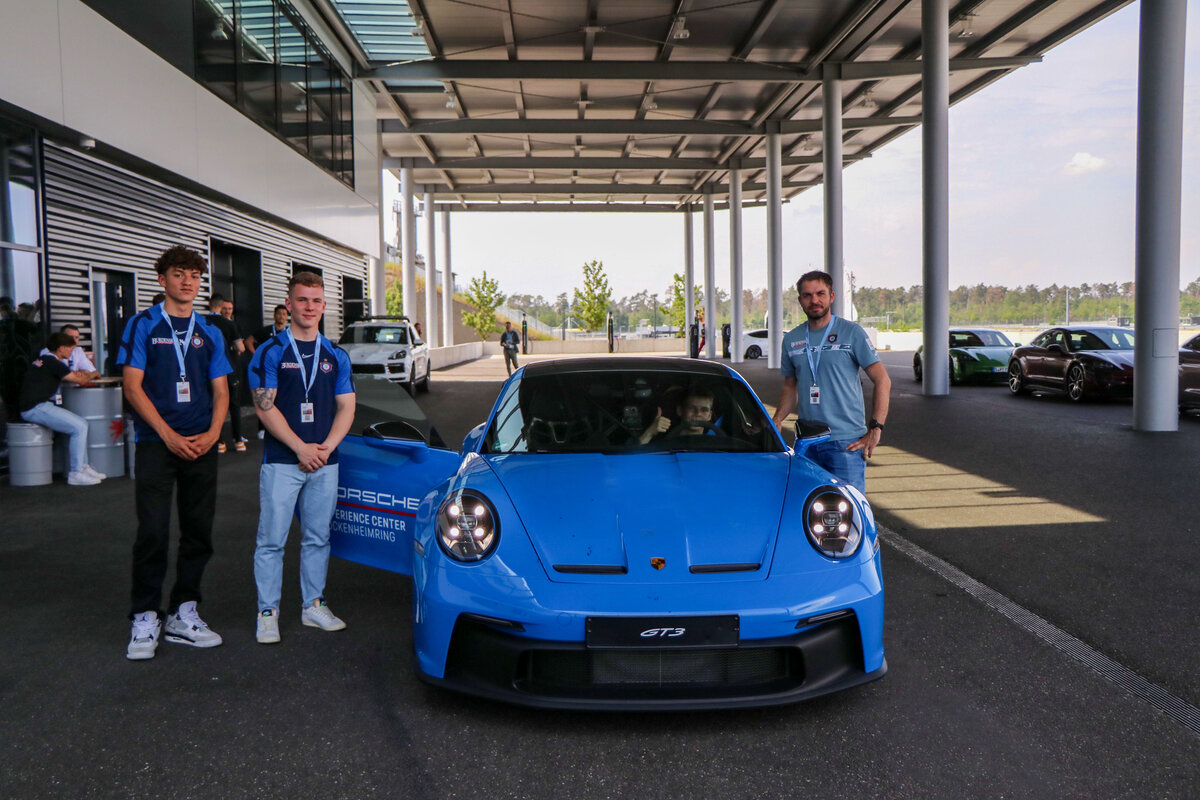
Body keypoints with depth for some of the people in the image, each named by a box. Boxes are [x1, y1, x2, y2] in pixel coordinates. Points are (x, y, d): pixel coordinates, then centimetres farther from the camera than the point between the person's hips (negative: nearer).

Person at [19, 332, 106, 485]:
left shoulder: (44, 359, 18)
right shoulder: (52, 362, -13)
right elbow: (80, 380, -10)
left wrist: (76, 373, 10)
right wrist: (87, 377, 12)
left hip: (40, 405, 10)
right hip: (36, 408, -10)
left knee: (82, 423, 10)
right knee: (79, 427, -15)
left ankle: (83, 467, 10)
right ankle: (76, 473, -12)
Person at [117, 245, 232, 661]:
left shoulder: (209, 333, 13)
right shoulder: (143, 325, 2)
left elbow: (220, 390, 11)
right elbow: (133, 387, -4)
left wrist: (212, 433, -7)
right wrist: (170, 436, -14)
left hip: (201, 445, 4)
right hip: (156, 443, -4)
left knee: (199, 532, 6)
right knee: (153, 532, -5)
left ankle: (183, 614, 17)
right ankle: (145, 619, 6)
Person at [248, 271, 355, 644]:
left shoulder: (336, 356, 10)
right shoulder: (270, 352, -1)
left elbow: (346, 407, 8)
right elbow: (265, 407, -8)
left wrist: (326, 447, -7)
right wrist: (301, 448, -13)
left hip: (325, 463, 4)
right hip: (281, 461, -4)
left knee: (318, 538, 11)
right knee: (271, 540, -1)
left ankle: (314, 606, 23)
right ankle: (268, 613, 10)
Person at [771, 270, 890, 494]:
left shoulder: (851, 333, -2)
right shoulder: (791, 339, 11)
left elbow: (882, 381, -3)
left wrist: (875, 428, -12)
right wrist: (776, 420, 4)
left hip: (847, 442, -4)